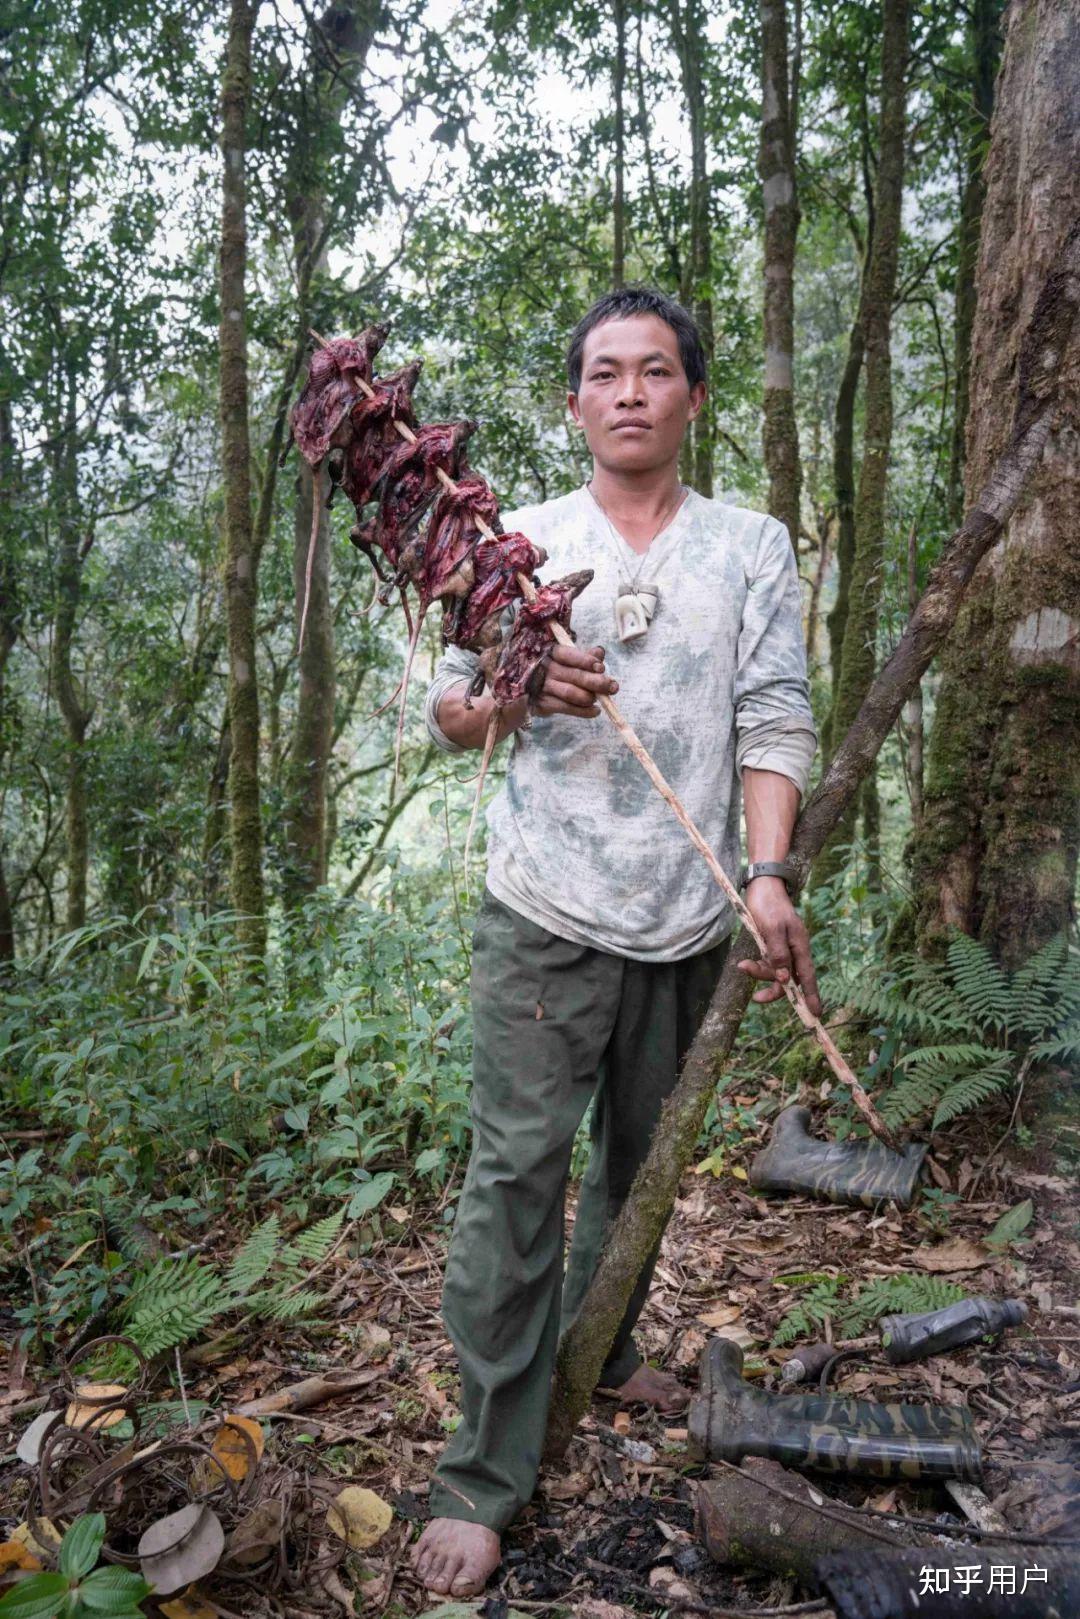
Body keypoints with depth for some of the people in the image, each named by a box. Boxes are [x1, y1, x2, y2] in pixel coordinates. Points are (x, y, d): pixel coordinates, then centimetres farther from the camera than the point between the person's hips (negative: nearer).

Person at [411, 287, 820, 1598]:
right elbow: (444, 713, 6)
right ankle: (485, 1474, 6)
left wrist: (769, 876, -13)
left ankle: (601, 1349, 40)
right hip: (546, 913, -2)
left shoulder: (752, 546, 7)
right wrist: (517, 686, -16)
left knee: (643, 1157, 16)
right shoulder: (521, 541, 7)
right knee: (517, 1173, -5)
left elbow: (775, 719, -1)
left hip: (689, 919, 2)